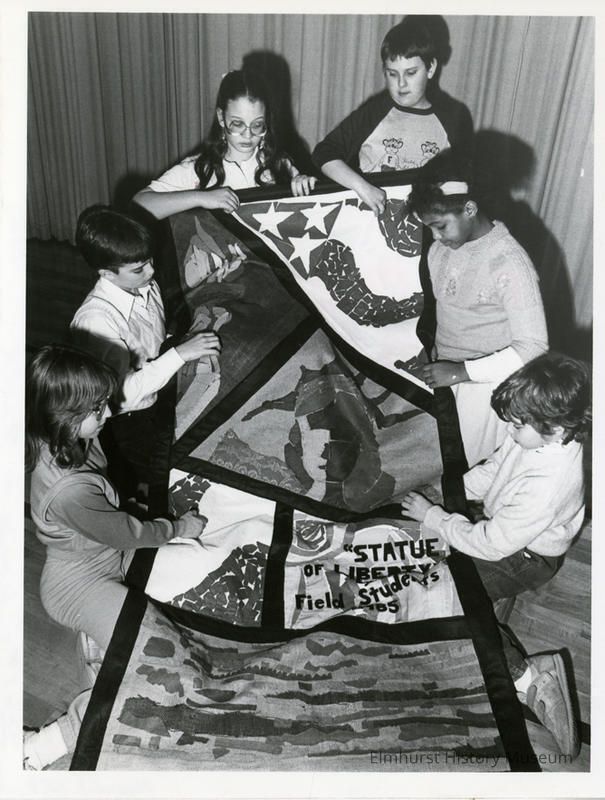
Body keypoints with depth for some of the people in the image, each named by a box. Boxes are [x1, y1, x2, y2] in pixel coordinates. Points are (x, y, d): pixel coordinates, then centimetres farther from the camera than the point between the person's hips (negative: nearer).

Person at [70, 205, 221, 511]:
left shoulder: (146, 287, -5)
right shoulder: (94, 320, -28)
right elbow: (124, 392, -30)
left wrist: (193, 334, -8)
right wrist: (180, 353, -32)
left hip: (163, 398, 7)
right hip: (130, 424, -7)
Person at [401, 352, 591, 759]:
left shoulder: (547, 486, -39)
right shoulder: (535, 436, -15)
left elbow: (490, 544, -30)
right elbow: (493, 468, 5)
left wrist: (432, 515, -19)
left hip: (525, 558, -9)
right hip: (499, 522, 9)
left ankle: (524, 675, -9)